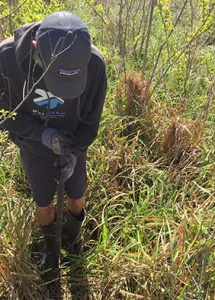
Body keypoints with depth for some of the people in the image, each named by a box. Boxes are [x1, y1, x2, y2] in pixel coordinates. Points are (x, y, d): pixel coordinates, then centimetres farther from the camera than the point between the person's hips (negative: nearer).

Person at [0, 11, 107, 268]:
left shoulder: (94, 62, -29)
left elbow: (91, 116, -12)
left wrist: (75, 153, -21)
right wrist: (42, 134, -30)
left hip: (73, 146, 1)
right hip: (34, 149, 0)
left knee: (76, 199, 18)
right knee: (44, 205, 16)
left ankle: (73, 239, 52)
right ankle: (50, 245, 49)